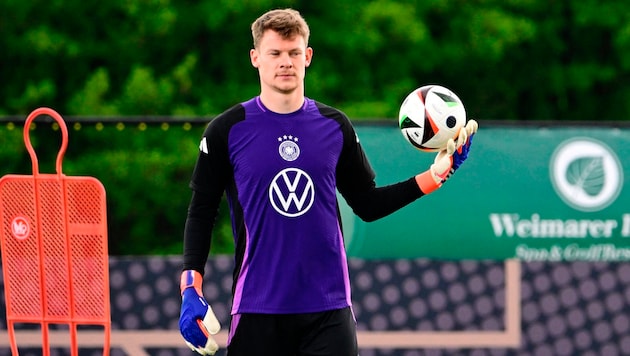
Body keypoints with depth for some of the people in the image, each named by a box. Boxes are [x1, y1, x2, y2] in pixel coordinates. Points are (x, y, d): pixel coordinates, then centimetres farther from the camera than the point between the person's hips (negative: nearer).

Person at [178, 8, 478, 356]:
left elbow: (368, 205, 13)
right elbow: (201, 212, 2)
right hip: (257, 310, -2)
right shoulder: (226, 130, -1)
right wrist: (191, 290, -8)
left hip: (329, 310, 2)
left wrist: (435, 174, 4)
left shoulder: (335, 127, 8)